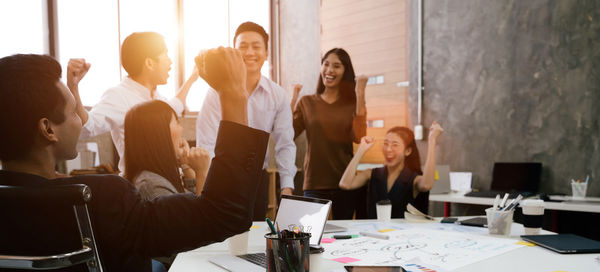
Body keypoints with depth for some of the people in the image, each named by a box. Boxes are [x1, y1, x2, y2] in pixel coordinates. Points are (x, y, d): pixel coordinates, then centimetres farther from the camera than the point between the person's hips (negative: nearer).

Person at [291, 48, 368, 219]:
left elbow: (359, 137, -14)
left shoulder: (353, 104, 5)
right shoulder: (307, 102, 7)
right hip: (314, 183, 0)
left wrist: (360, 96, -13)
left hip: (345, 182, 0)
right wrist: (291, 100, -9)